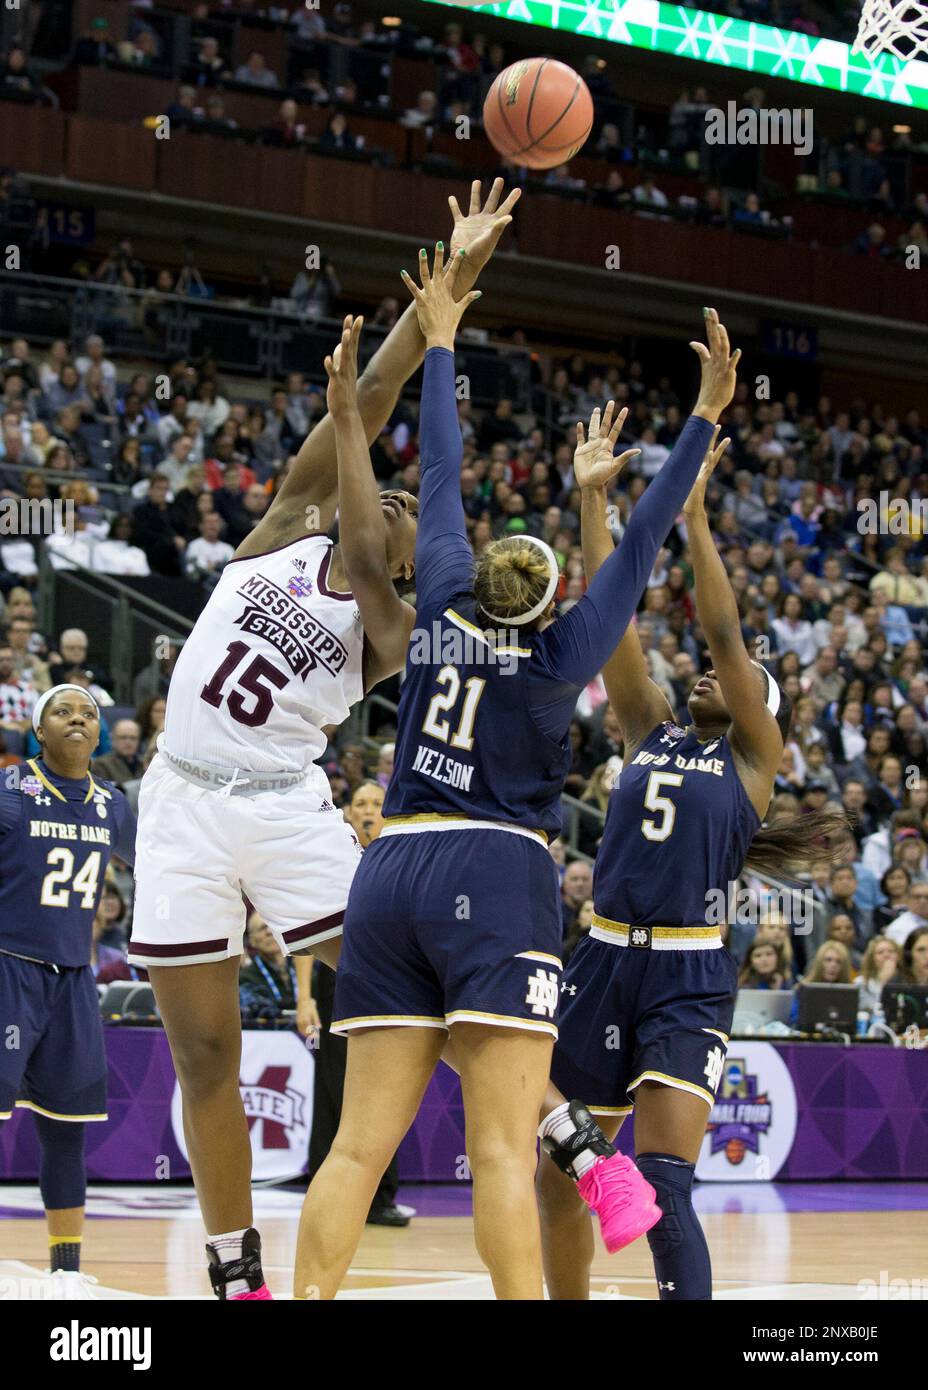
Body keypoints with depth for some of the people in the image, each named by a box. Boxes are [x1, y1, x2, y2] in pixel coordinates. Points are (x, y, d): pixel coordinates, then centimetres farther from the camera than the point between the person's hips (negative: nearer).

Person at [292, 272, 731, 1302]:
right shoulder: (563, 653, 2)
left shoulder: (445, 603, 12)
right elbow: (642, 543, 6)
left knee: (362, 1140, 2)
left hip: (390, 873, 5)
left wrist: (441, 344, 32)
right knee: (503, 1149, -11)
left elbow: (439, 475, 21)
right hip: (496, 879, -5)